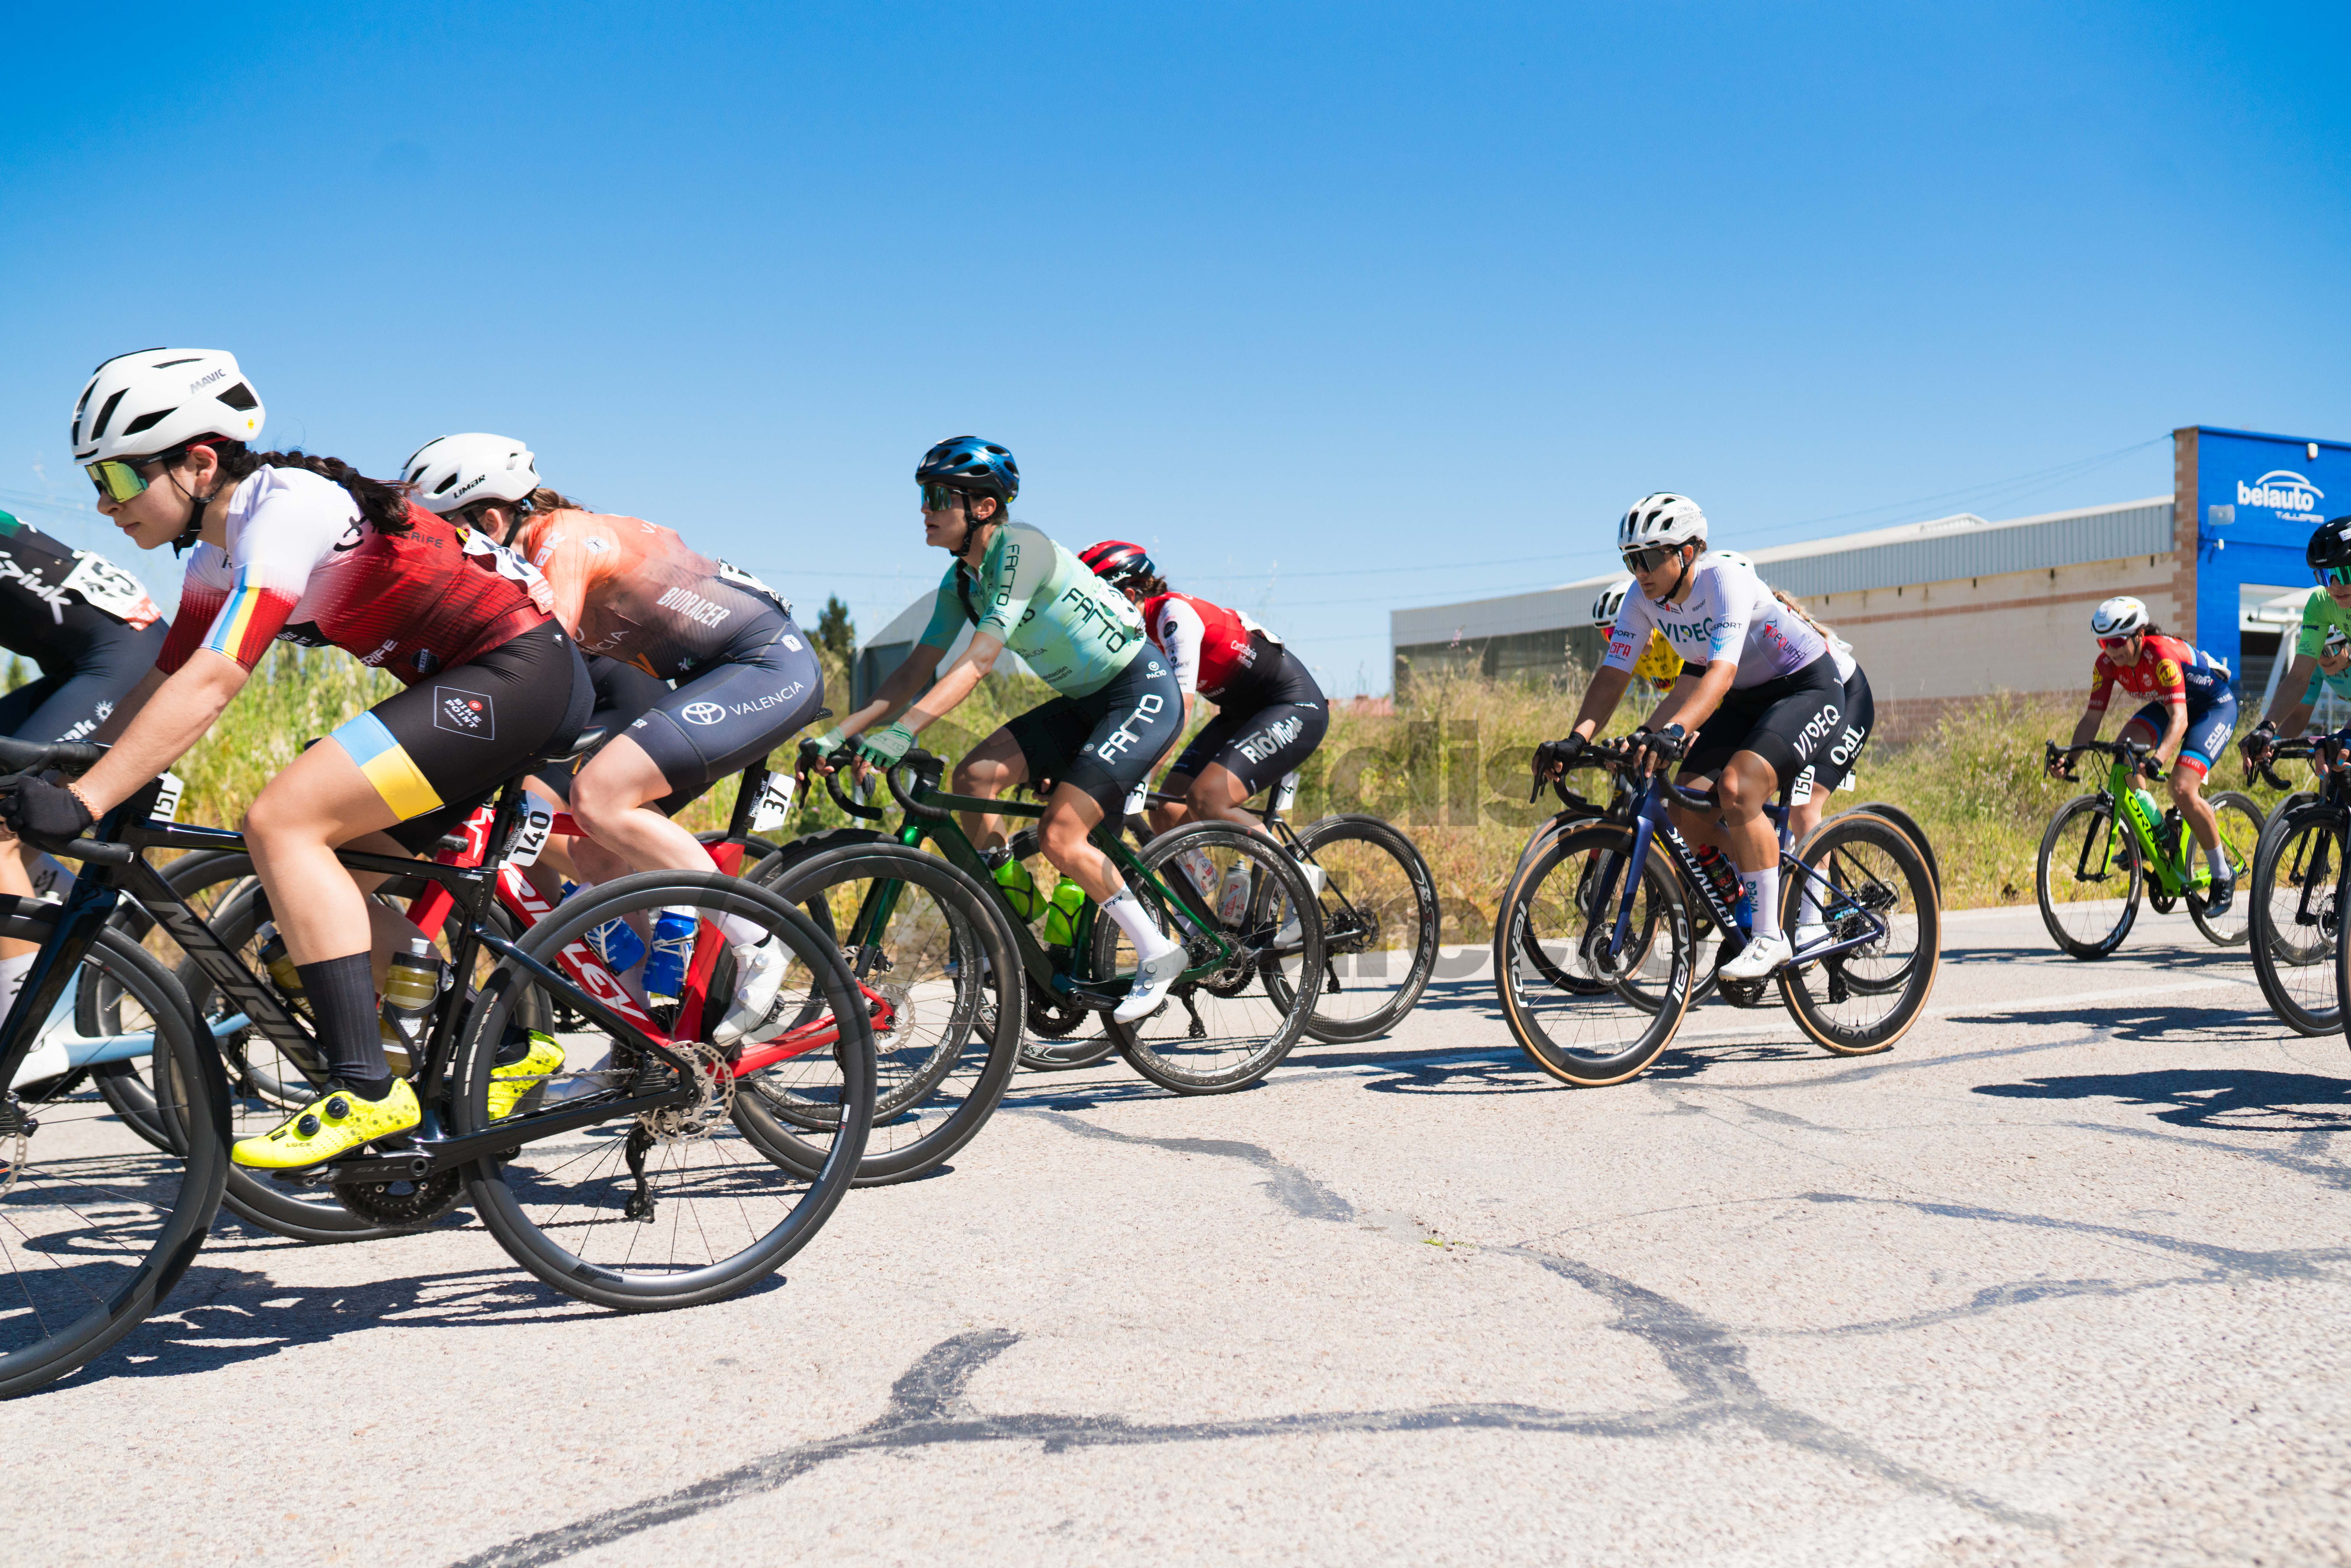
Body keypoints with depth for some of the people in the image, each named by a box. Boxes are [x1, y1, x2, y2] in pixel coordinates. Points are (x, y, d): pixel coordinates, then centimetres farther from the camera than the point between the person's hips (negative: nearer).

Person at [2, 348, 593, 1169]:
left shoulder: (285, 508, -18)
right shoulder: (219, 557, 12)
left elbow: (211, 686, -26)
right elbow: (163, 687, 16)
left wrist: (85, 802, -27)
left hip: (519, 671, -10)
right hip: (469, 684, 10)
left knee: (281, 822, -17)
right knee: (323, 869, 10)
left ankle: (366, 1090, -16)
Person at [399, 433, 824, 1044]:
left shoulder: (562, 539, -16)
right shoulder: (518, 562, 12)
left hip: (772, 666, -10)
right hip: (710, 678, 10)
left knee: (597, 798, -23)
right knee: (596, 850, 4)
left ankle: (756, 946, -14)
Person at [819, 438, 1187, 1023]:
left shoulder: (1022, 547, -22)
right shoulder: (960, 582, 4)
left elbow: (980, 659, -31)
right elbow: (917, 670, 3)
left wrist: (902, 731, -39)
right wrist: (840, 734, -7)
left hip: (1144, 693, -8)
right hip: (1084, 701, 8)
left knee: (1060, 836, -19)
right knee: (974, 776, -8)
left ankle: (1158, 953, -3)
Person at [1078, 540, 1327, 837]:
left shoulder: (1174, 612, -21)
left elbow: (1179, 710, -31)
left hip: (1296, 706, -9)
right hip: (1242, 713, 9)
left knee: (1204, 799, -27)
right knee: (1166, 814, -8)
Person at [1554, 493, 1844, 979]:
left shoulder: (1726, 580, -29)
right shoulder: (1643, 599, -10)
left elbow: (1721, 672, -42)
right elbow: (1612, 674, -12)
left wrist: (1674, 731, -57)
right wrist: (1578, 737, -29)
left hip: (1807, 688, -7)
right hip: (1747, 699, 7)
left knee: (1737, 789, -29)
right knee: (1687, 811, -8)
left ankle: (1770, 936, -18)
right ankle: (1765, 887, 17)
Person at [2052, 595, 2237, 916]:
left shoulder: (2162, 655, -35)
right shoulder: (2108, 663, -15)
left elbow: (2180, 719, -42)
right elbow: (2092, 717, -14)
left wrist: (2159, 757, -59)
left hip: (2215, 704, -7)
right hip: (2170, 703, 7)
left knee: (2182, 790, -23)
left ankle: (2222, 876, -6)